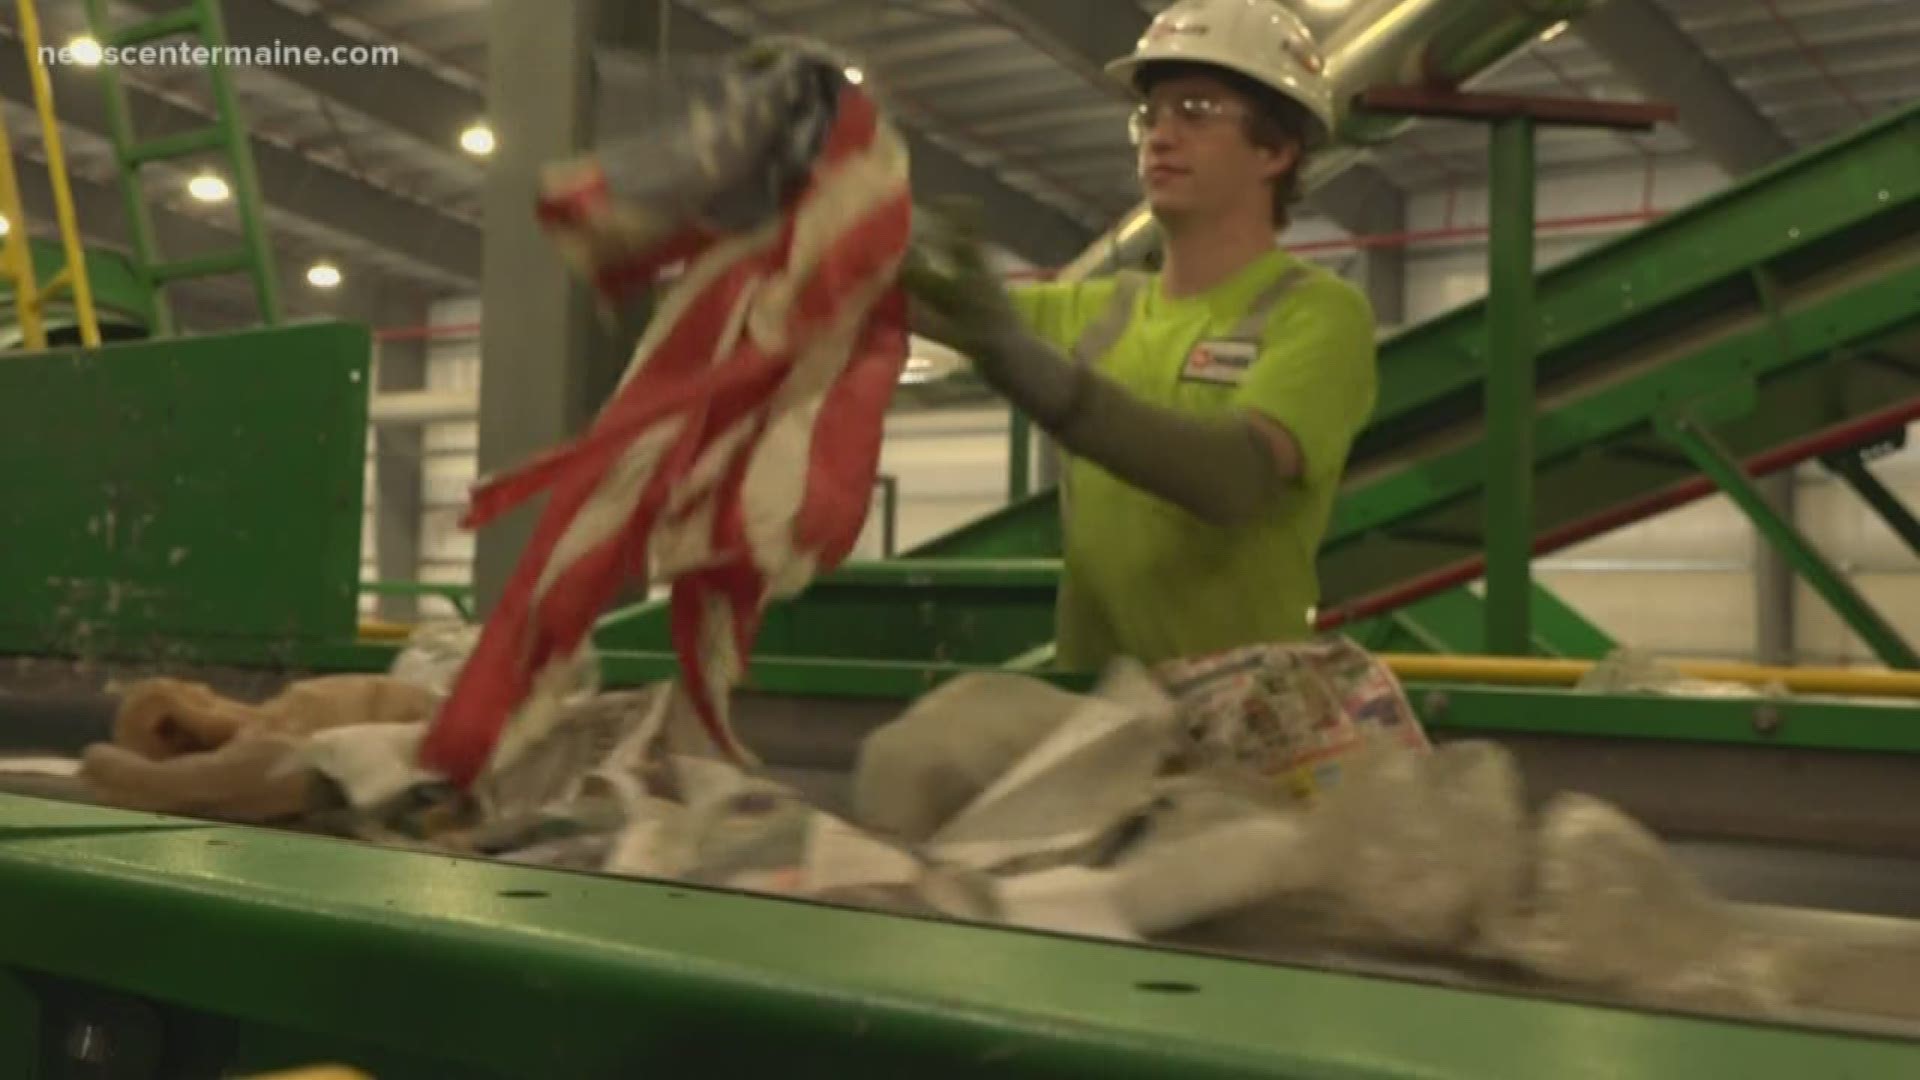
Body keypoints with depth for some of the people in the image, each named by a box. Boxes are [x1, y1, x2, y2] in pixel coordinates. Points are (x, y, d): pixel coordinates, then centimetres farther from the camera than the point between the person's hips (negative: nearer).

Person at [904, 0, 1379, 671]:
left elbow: (1236, 474, -25)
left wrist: (1035, 371, -37)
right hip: (1091, 696, 5)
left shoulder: (1320, 313, -8)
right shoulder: (1096, 311, 11)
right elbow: (911, 289, 4)